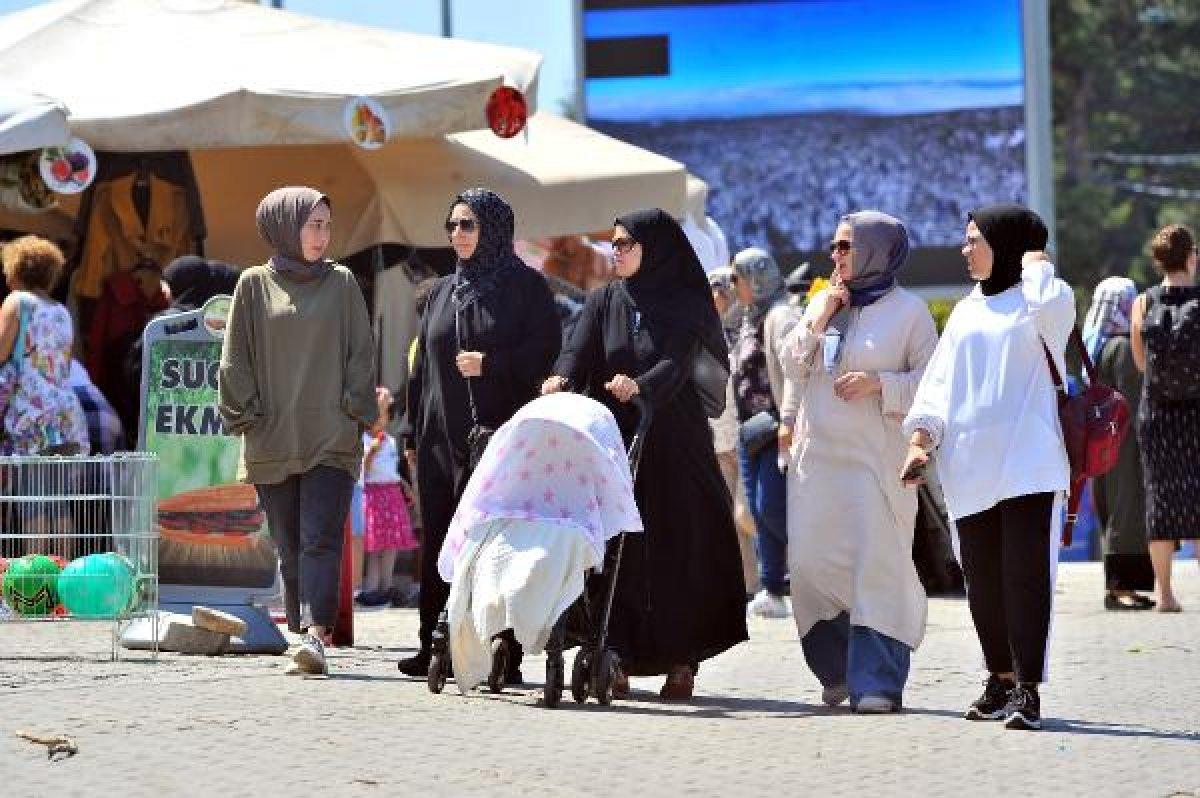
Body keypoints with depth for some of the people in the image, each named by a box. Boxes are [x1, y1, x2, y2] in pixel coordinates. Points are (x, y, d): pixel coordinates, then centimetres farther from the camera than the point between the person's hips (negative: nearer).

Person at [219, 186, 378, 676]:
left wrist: (356, 412, -2)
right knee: (290, 548, 4)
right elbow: (236, 359, 7)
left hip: (331, 438, -1)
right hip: (272, 441, 1)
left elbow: (360, 354, 8)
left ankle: (315, 633, -25)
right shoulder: (255, 285, 7)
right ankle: (307, 633, 9)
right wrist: (245, 415, -1)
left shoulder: (341, 284, 9)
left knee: (320, 539, -14)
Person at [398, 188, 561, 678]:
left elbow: (546, 348, -5)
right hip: (441, 435, 5)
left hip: (500, 432, -5)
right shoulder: (443, 292, 18)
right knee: (439, 544, 2)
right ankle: (436, 650, 6)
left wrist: (490, 363, -15)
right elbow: (422, 365, 19)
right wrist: (412, 434, 15)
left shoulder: (525, 286, 2)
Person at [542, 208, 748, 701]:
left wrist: (641, 386, -34)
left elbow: (679, 363, -14)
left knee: (676, 550, -4)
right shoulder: (603, 302, 13)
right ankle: (617, 661, -2)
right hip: (614, 440, 3)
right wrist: (561, 379, -26)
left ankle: (681, 661, 1)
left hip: (672, 443, -3)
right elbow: (578, 351, -3)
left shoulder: (686, 305, 2)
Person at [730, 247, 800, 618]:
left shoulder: (779, 317, -12)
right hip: (752, 430, 10)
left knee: (771, 507, -14)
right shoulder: (750, 320, 18)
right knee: (759, 512, 6)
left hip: (776, 430, -10)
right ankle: (772, 592, 7)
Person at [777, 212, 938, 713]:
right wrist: (817, 322, -1)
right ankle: (839, 672, 14)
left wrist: (879, 384, -14)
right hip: (815, 456, 5)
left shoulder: (908, 310, 1)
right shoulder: (821, 303, 16)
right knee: (812, 563, 1)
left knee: (877, 565, -11)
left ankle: (877, 682, -12)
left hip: (875, 459, -5)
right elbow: (793, 366, 12)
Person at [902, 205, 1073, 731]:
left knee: (1025, 574, -11)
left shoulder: (1036, 302, 3)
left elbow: (1052, 302, -23)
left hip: (1027, 464, -6)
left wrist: (1035, 260, -3)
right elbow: (938, 385, 16)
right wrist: (921, 440, 1)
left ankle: (1027, 689, -12)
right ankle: (1001, 679, 16)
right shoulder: (966, 312, 21)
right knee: (983, 579, 6)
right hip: (970, 466, 6)